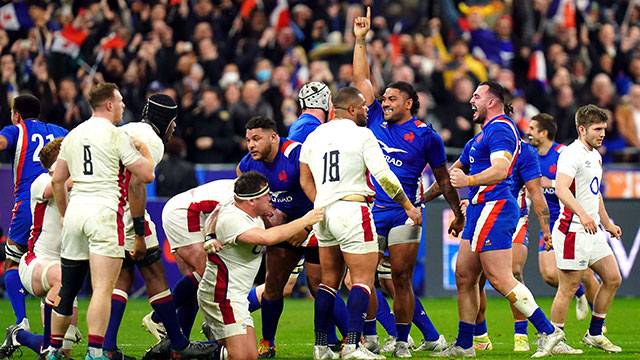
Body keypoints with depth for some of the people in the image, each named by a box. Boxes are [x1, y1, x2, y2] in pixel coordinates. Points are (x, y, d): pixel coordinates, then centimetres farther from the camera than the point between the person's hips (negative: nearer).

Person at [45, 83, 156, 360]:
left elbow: (57, 180, 18)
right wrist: (144, 150, 14)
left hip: (75, 210, 6)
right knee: (103, 288, -10)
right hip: (104, 210, -6)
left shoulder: (73, 136, 13)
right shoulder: (116, 136, -5)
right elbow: (146, 175, -4)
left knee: (68, 288, 15)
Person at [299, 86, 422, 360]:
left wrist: (323, 208, 17)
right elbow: (385, 178, -8)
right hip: (352, 210, -7)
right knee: (363, 279, -6)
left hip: (323, 213, 7)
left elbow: (305, 180, 13)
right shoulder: (362, 135, -6)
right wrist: (409, 207, 1)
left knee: (329, 280, 14)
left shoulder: (314, 137, 12)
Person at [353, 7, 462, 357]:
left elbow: (443, 178, 8)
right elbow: (361, 78, 14)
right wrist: (360, 39, 9)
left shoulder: (425, 134, 1)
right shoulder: (376, 119, 10)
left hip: (404, 213, -4)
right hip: (371, 210, 4)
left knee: (401, 279, -3)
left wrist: (458, 213, 9)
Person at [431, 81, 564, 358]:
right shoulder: (481, 136, 23)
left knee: (500, 278, -14)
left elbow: (500, 170, -25)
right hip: (481, 210, 11)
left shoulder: (500, 129, -10)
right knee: (464, 276, 10)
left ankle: (548, 331, -13)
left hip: (494, 209, -11)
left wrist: (469, 180, -37)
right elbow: (455, 171, 32)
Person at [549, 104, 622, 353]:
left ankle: (594, 334, 18)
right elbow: (561, 188, -28)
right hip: (573, 230, -10)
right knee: (568, 287, -7)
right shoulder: (572, 154, -13)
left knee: (613, 279, 8)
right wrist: (582, 214, -41)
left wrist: (607, 224, 35)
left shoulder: (595, 156, 18)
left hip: (593, 230, 10)